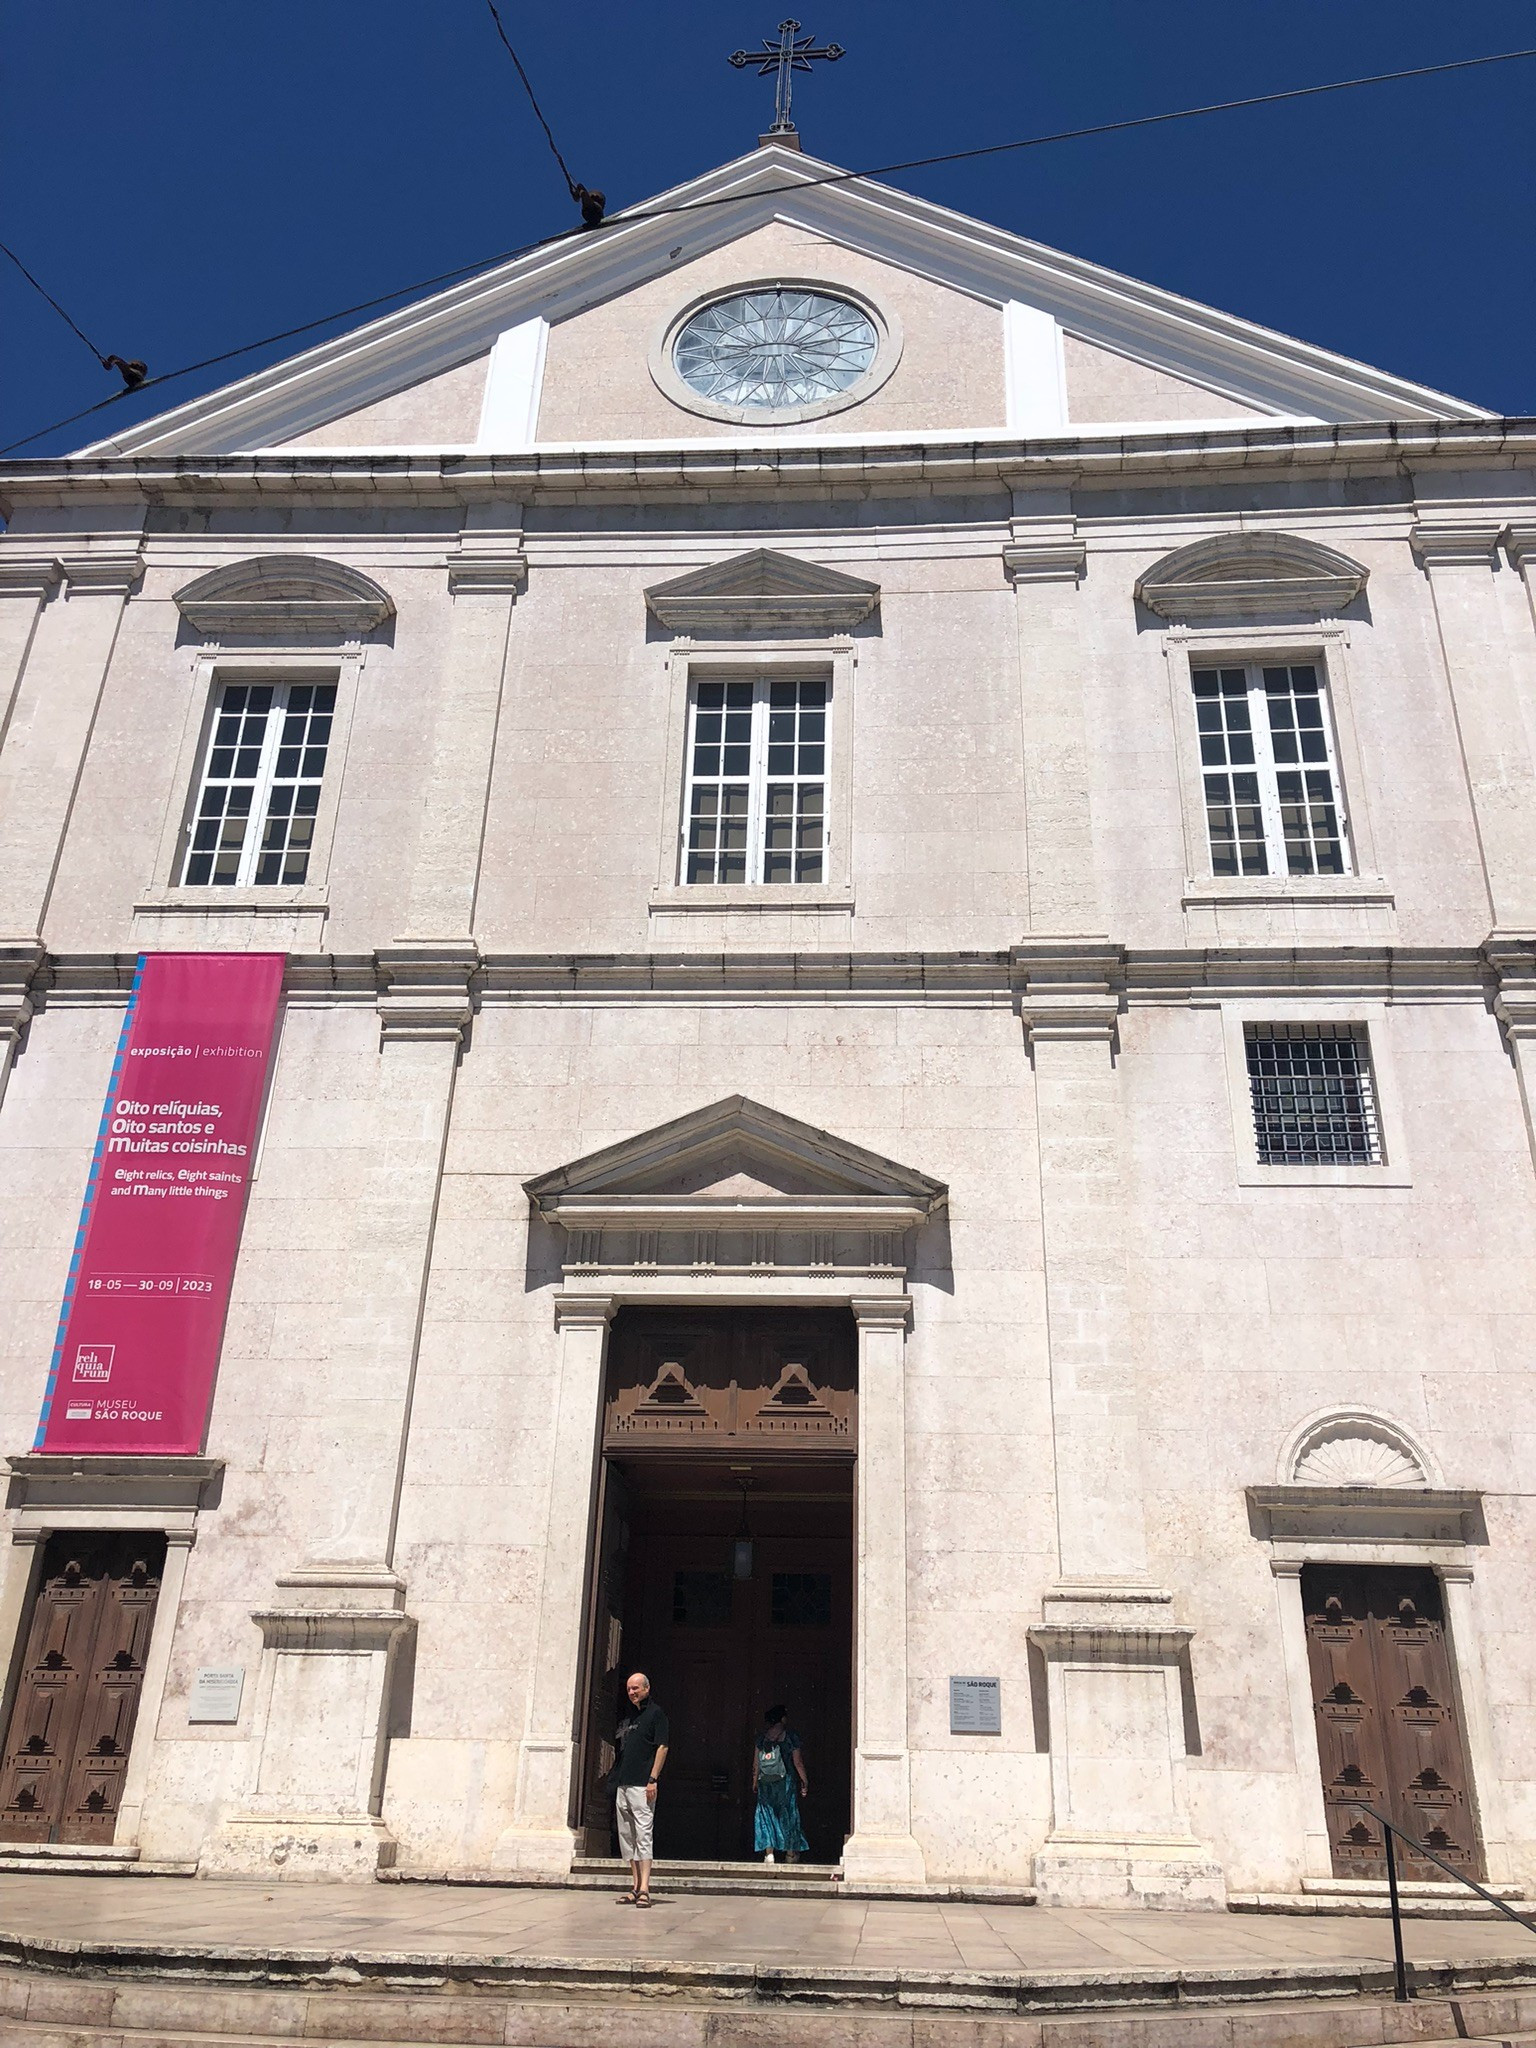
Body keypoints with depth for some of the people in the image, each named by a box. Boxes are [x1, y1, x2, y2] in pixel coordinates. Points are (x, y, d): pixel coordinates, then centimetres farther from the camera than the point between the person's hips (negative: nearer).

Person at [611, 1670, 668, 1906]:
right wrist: (616, 1778, 12)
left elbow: (662, 1747, -9)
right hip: (623, 1784, 8)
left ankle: (644, 1889, -13)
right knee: (626, 1836, 10)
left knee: (643, 1834, -11)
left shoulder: (655, 1713, -3)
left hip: (642, 1784, -8)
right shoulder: (628, 1716, 18)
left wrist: (653, 1779, -15)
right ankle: (635, 1886, 16)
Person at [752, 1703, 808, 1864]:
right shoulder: (790, 1736, -5)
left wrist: (755, 1781, 15)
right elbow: (798, 1762, -5)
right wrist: (804, 1781, 4)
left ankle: (769, 1852, -2)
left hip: (765, 1782, 2)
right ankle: (790, 1852, 20)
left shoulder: (763, 1736, 4)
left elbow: (756, 1762, 5)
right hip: (784, 1780, -2)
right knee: (787, 1815, 11)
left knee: (767, 1814, 8)